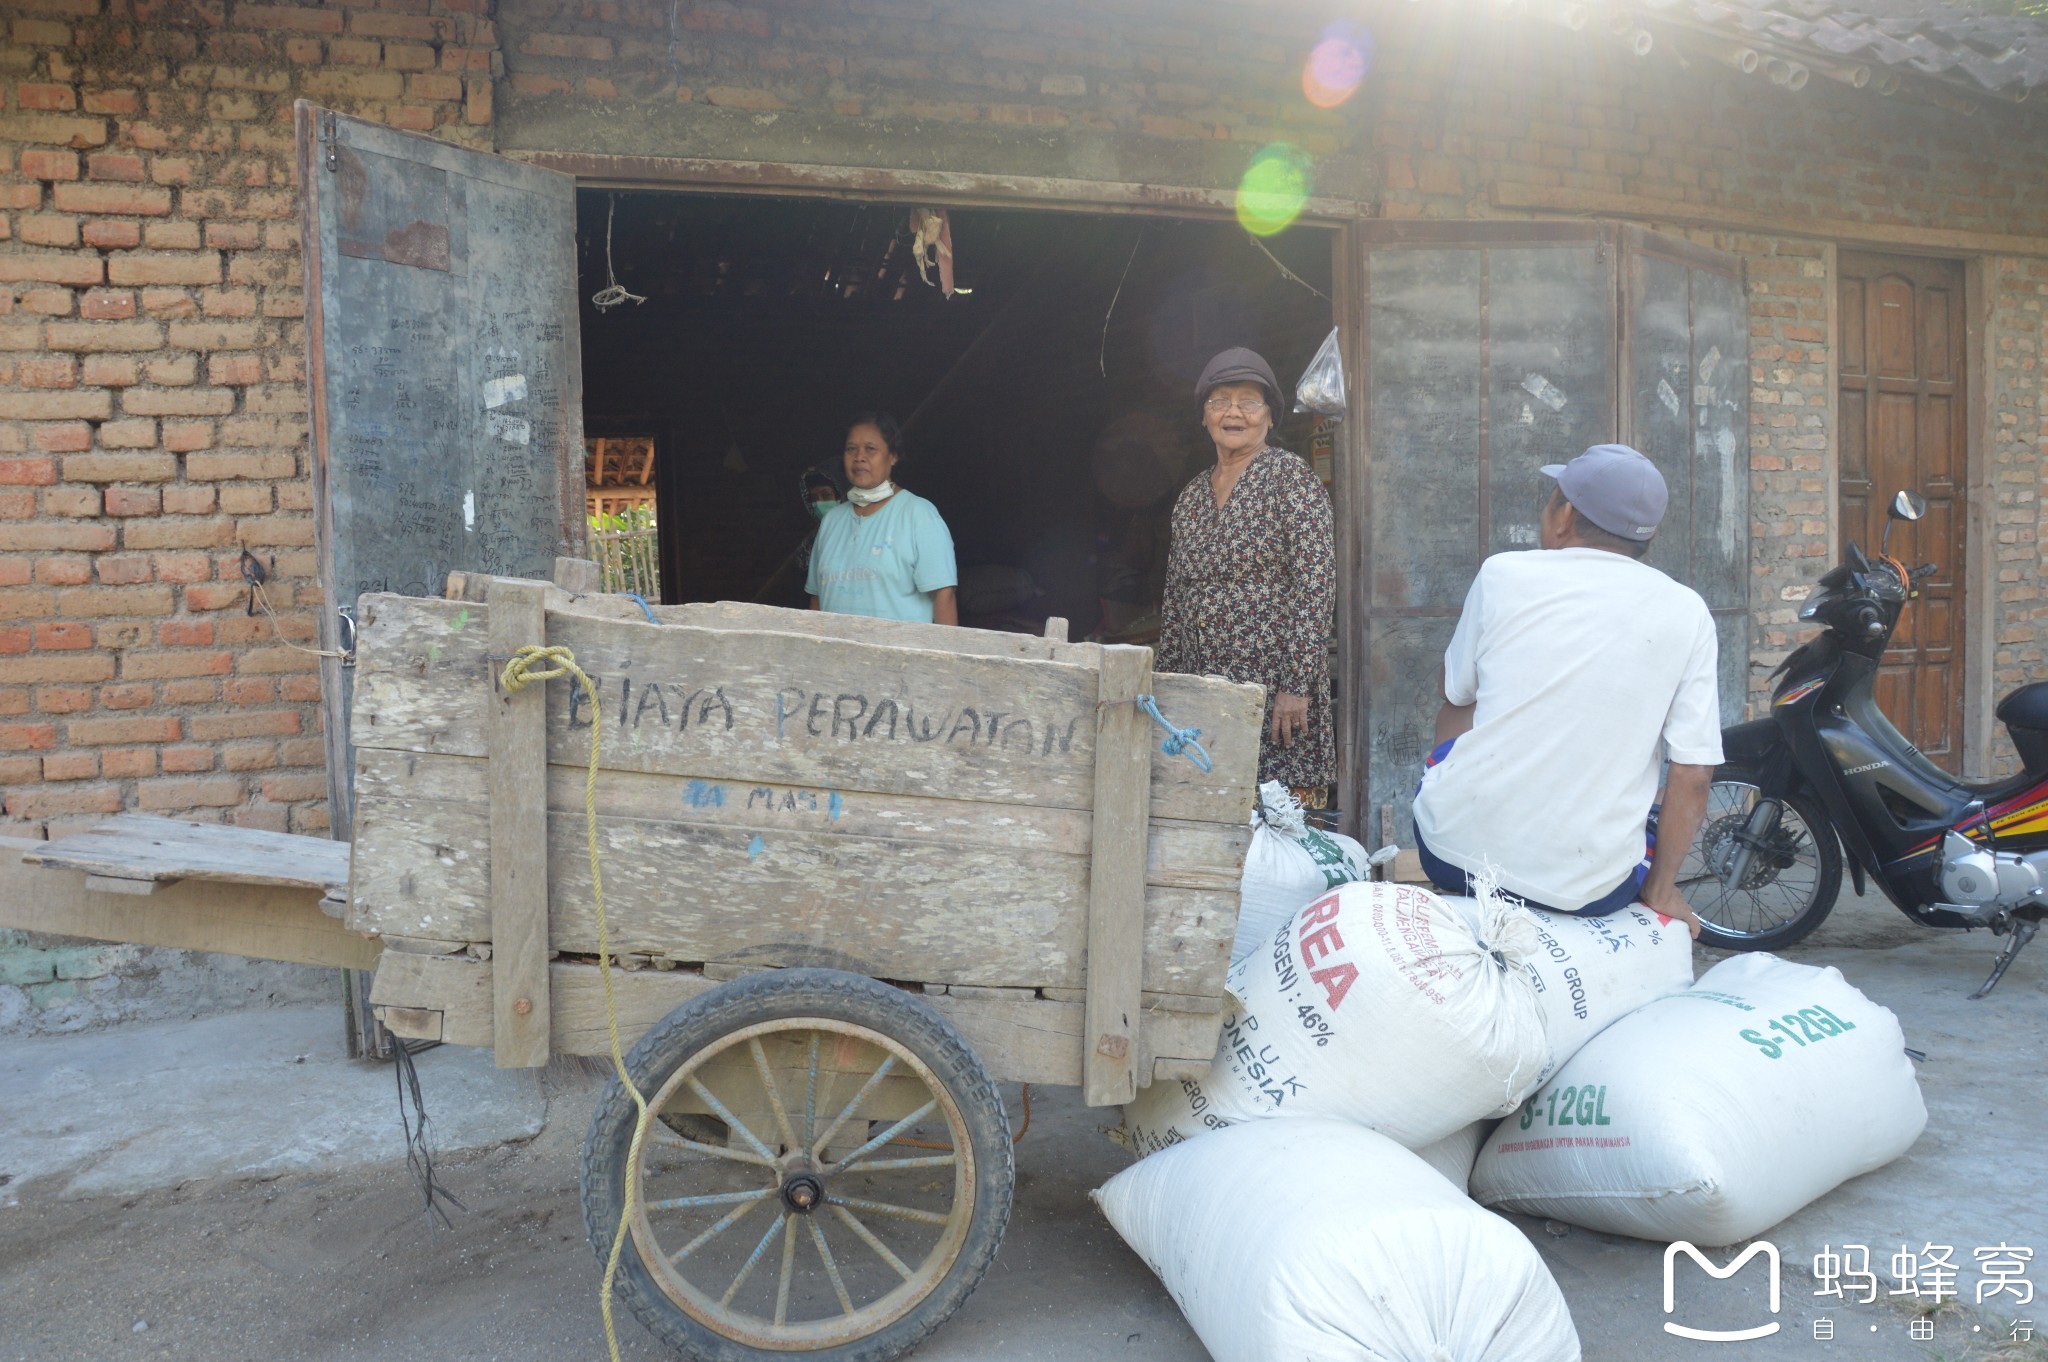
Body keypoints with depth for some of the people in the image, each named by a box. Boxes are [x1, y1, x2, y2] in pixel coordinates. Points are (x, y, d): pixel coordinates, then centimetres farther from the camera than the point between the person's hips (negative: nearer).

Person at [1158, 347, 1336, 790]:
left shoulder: (1290, 476, -3)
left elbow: (1317, 586, -11)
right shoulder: (1192, 495, 15)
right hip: (1202, 695, 6)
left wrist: (1298, 685, -17)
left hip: (1275, 687, -5)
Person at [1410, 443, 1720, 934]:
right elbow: (1693, 775, -4)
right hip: (1588, 890, 0)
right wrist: (1661, 892, 8)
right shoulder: (1687, 613, -2)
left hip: (1454, 855, 0)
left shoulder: (1502, 574, -2)